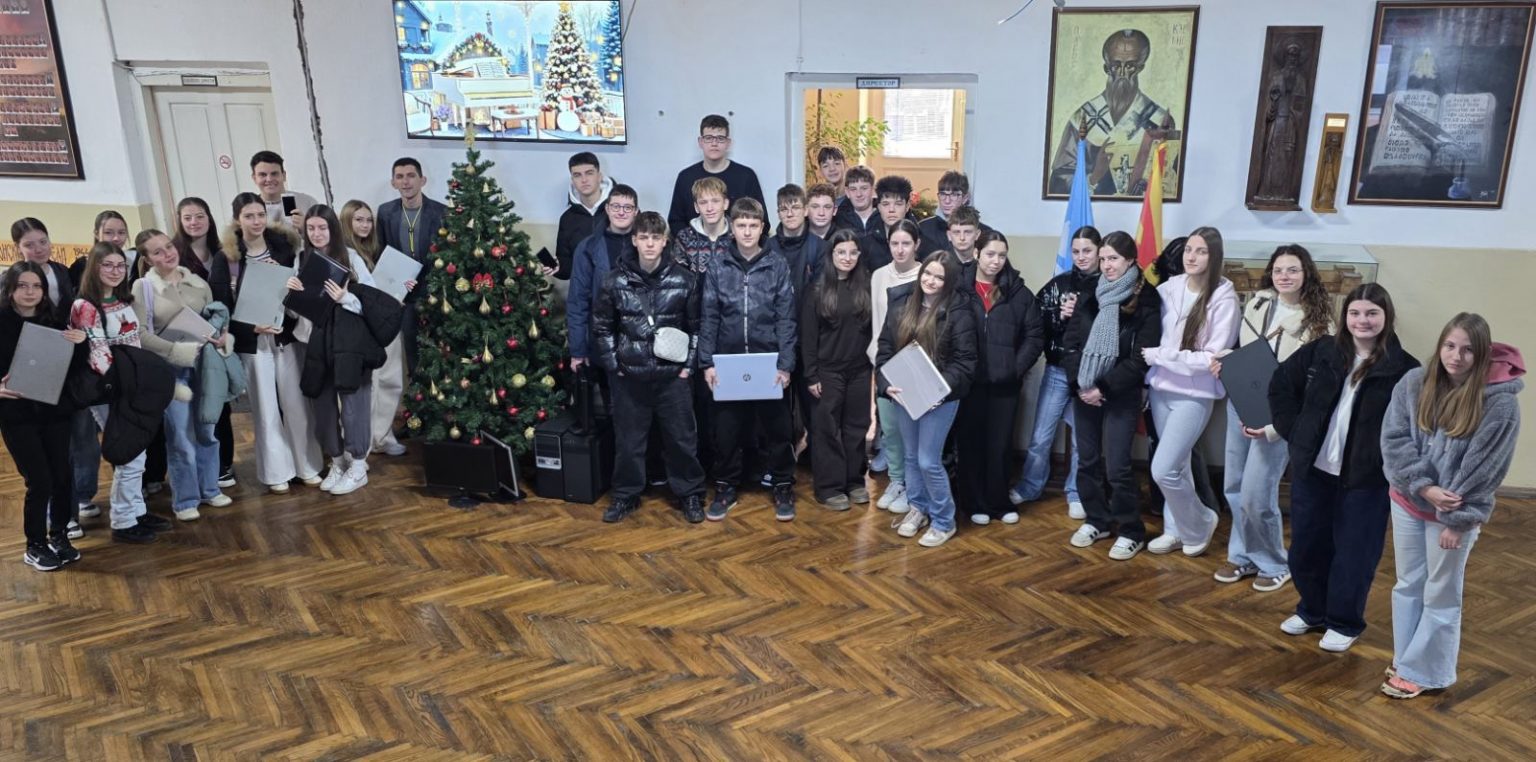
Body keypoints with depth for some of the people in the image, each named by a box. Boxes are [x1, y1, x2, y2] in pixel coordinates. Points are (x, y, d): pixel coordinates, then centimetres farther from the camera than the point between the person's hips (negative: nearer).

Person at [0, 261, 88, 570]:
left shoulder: (53, 321, 3)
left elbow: (72, 369, 4)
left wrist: (80, 344, -13)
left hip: (54, 410, 4)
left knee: (62, 476, 6)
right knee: (40, 481, -4)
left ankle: (59, 536, 26)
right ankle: (35, 546, 15)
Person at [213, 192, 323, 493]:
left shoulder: (284, 248, 2)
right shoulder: (226, 259, -3)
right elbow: (221, 307, -4)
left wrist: (294, 321, -15)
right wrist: (252, 327, -18)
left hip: (288, 336, 1)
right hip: (253, 341, -1)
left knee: (296, 403, 6)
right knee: (266, 408, 5)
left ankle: (307, 466, 18)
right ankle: (277, 472, 15)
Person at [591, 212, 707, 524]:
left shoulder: (685, 279, -3)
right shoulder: (614, 281, -3)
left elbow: (696, 326, 3)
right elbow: (601, 327, 5)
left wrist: (689, 364, -1)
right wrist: (613, 365, 0)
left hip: (673, 375, 0)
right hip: (629, 376, 1)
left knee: (682, 437, 8)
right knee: (628, 439, 11)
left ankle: (691, 494, 24)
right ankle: (626, 495, 27)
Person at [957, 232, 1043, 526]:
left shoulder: (1018, 292, 4)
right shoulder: (958, 287, -4)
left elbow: (1035, 334, 5)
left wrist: (1018, 367, -4)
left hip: (1004, 383, 2)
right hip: (968, 381, -1)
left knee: (1000, 444, 8)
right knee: (970, 443, 7)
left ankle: (999, 502, 21)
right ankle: (976, 503, 19)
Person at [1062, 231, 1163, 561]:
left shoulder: (1146, 302, -6)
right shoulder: (1088, 296, 7)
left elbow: (1140, 358, -11)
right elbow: (1070, 344, 5)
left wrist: (1104, 388, -16)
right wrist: (1078, 384, -9)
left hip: (1121, 396, -5)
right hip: (1084, 393, 5)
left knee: (1117, 466, -5)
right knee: (1087, 460, 10)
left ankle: (1131, 531, 10)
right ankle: (1097, 520, 27)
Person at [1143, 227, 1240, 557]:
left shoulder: (1223, 298, -13)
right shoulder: (1168, 287, -2)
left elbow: (1212, 357, -16)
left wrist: (1158, 356, -14)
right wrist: (1150, 357, -6)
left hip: (1194, 395, -4)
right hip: (1160, 389, 4)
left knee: (1163, 470, -8)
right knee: (1176, 465, 16)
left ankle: (1200, 524, 19)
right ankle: (1175, 529, 34)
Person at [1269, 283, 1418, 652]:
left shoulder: (1404, 369, -10)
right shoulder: (1320, 352, -1)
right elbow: (1281, 386, 9)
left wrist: (1388, 457, -15)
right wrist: (1293, 431, 1)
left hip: (1366, 478, -3)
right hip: (1312, 469, 4)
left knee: (1354, 552, 8)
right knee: (1306, 545, 14)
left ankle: (1344, 622, 27)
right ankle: (1312, 610, 36)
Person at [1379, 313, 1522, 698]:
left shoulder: (1500, 402, -15)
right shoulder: (1414, 383, -6)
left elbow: (1484, 470, -14)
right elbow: (1393, 440, -7)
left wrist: (1457, 520, -14)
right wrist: (1424, 487, -17)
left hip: (1454, 514, -4)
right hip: (1407, 503, 4)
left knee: (1440, 596, 10)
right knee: (1407, 586, 16)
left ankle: (1421, 671, 23)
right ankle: (1404, 661, 32)